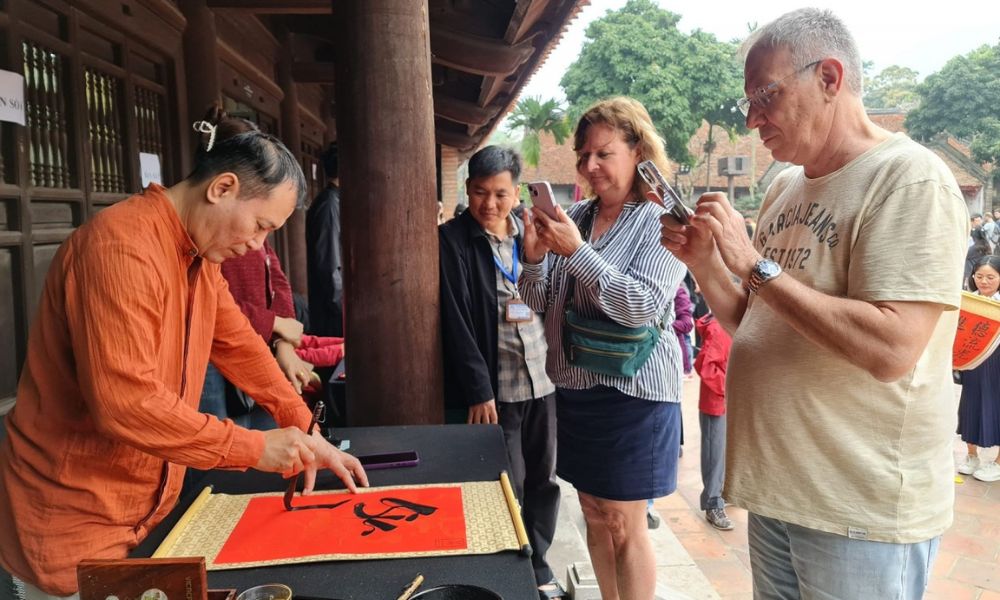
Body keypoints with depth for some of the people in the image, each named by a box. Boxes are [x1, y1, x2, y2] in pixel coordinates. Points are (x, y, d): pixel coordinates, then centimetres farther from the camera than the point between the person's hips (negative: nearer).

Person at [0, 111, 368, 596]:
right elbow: (125, 402, -32)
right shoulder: (122, 246, -26)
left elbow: (240, 346, 10)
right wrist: (254, 448, -24)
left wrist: (306, 434, 4)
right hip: (72, 524, -8)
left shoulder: (200, 254, 4)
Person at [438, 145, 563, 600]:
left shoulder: (529, 234, 9)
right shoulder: (454, 240, -7)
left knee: (543, 479, 14)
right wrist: (478, 389, -15)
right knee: (509, 486, 4)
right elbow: (456, 320, -12)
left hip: (542, 380, 5)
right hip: (495, 387, -5)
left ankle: (537, 560, 33)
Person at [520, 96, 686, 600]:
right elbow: (539, 303, 6)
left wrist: (576, 251, -24)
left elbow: (640, 307, -21)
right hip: (575, 387, 6)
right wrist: (534, 257, -13)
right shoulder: (573, 218, 5)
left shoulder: (661, 223, -10)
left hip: (632, 391, -6)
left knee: (624, 525, 5)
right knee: (594, 515, 17)